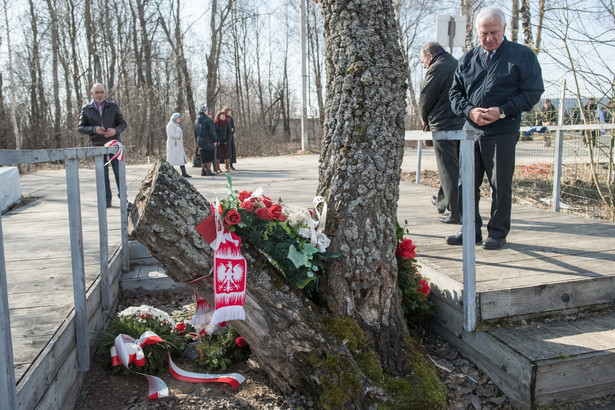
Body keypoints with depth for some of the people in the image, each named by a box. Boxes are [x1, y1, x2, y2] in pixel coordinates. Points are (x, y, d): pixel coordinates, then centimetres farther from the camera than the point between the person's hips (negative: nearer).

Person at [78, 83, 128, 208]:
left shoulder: (113, 106, 3)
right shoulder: (86, 109, 3)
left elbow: (122, 123, 7)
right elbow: (81, 127, 5)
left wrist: (115, 130, -15)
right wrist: (94, 129, -14)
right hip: (97, 146, 0)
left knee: (119, 172, -2)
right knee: (103, 175, 3)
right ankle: (107, 200, 11)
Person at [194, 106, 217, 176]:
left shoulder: (196, 121, 12)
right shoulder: (208, 120, -12)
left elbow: (195, 132, 16)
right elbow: (212, 131, -14)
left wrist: (197, 141, 20)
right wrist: (214, 140, -7)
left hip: (200, 142, 7)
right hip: (208, 142, -7)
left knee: (203, 158, 13)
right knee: (209, 157, -2)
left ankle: (203, 171, 15)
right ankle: (208, 171, -2)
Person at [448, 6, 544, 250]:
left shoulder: (522, 55, 1)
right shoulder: (468, 59, 13)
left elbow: (533, 92, -2)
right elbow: (455, 92, 13)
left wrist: (502, 111, -14)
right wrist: (470, 111, -7)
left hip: (503, 132, -4)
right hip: (471, 130, 4)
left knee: (500, 185, 2)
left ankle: (498, 233, 15)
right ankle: (472, 231, 19)